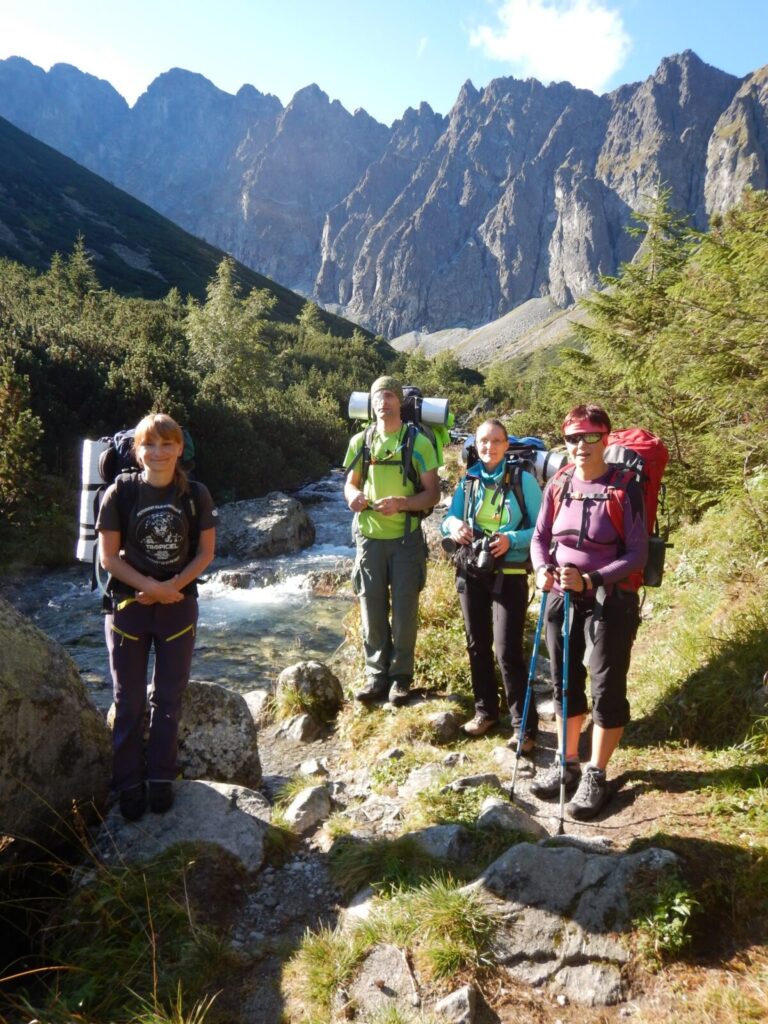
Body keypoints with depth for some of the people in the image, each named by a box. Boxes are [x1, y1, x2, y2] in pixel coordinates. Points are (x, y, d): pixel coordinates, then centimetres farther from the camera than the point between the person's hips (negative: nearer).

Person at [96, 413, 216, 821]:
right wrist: (149, 586, -16)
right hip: (128, 605, -1)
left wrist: (173, 585, -15)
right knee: (128, 700, 9)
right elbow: (108, 556, -7)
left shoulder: (195, 494, -5)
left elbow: (205, 551, -2)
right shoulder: (120, 492, -9)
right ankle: (128, 783, 24)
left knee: (168, 697, 12)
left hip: (179, 605, 1)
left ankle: (161, 779, 28)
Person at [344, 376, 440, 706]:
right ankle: (377, 674, 21)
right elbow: (350, 482, 14)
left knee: (404, 610, 4)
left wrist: (400, 502, -23)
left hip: (406, 538, -3)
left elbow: (433, 493, -5)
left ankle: (401, 676, 18)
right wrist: (353, 496, -11)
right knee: (372, 609, 7)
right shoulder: (360, 442, 6)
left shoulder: (418, 442, -4)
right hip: (369, 537, 3)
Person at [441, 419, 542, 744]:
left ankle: (524, 725, 5)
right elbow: (449, 519, 9)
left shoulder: (523, 480, -6)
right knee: (477, 644, 14)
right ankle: (485, 710, 31)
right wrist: (453, 525, -14)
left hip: (509, 574, -5)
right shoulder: (468, 480, 6)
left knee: (508, 651, -8)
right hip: (471, 572, 5)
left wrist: (511, 540, -23)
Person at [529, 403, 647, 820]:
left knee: (607, 689, 3)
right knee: (566, 684, 14)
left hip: (610, 601, -4)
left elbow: (637, 552, -12)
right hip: (561, 598, 5)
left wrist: (590, 579, -23)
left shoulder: (625, 488, -10)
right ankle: (567, 764, 31)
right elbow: (540, 537, 7)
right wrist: (542, 569, -14)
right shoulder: (557, 487, 3)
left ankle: (595, 776, 20)